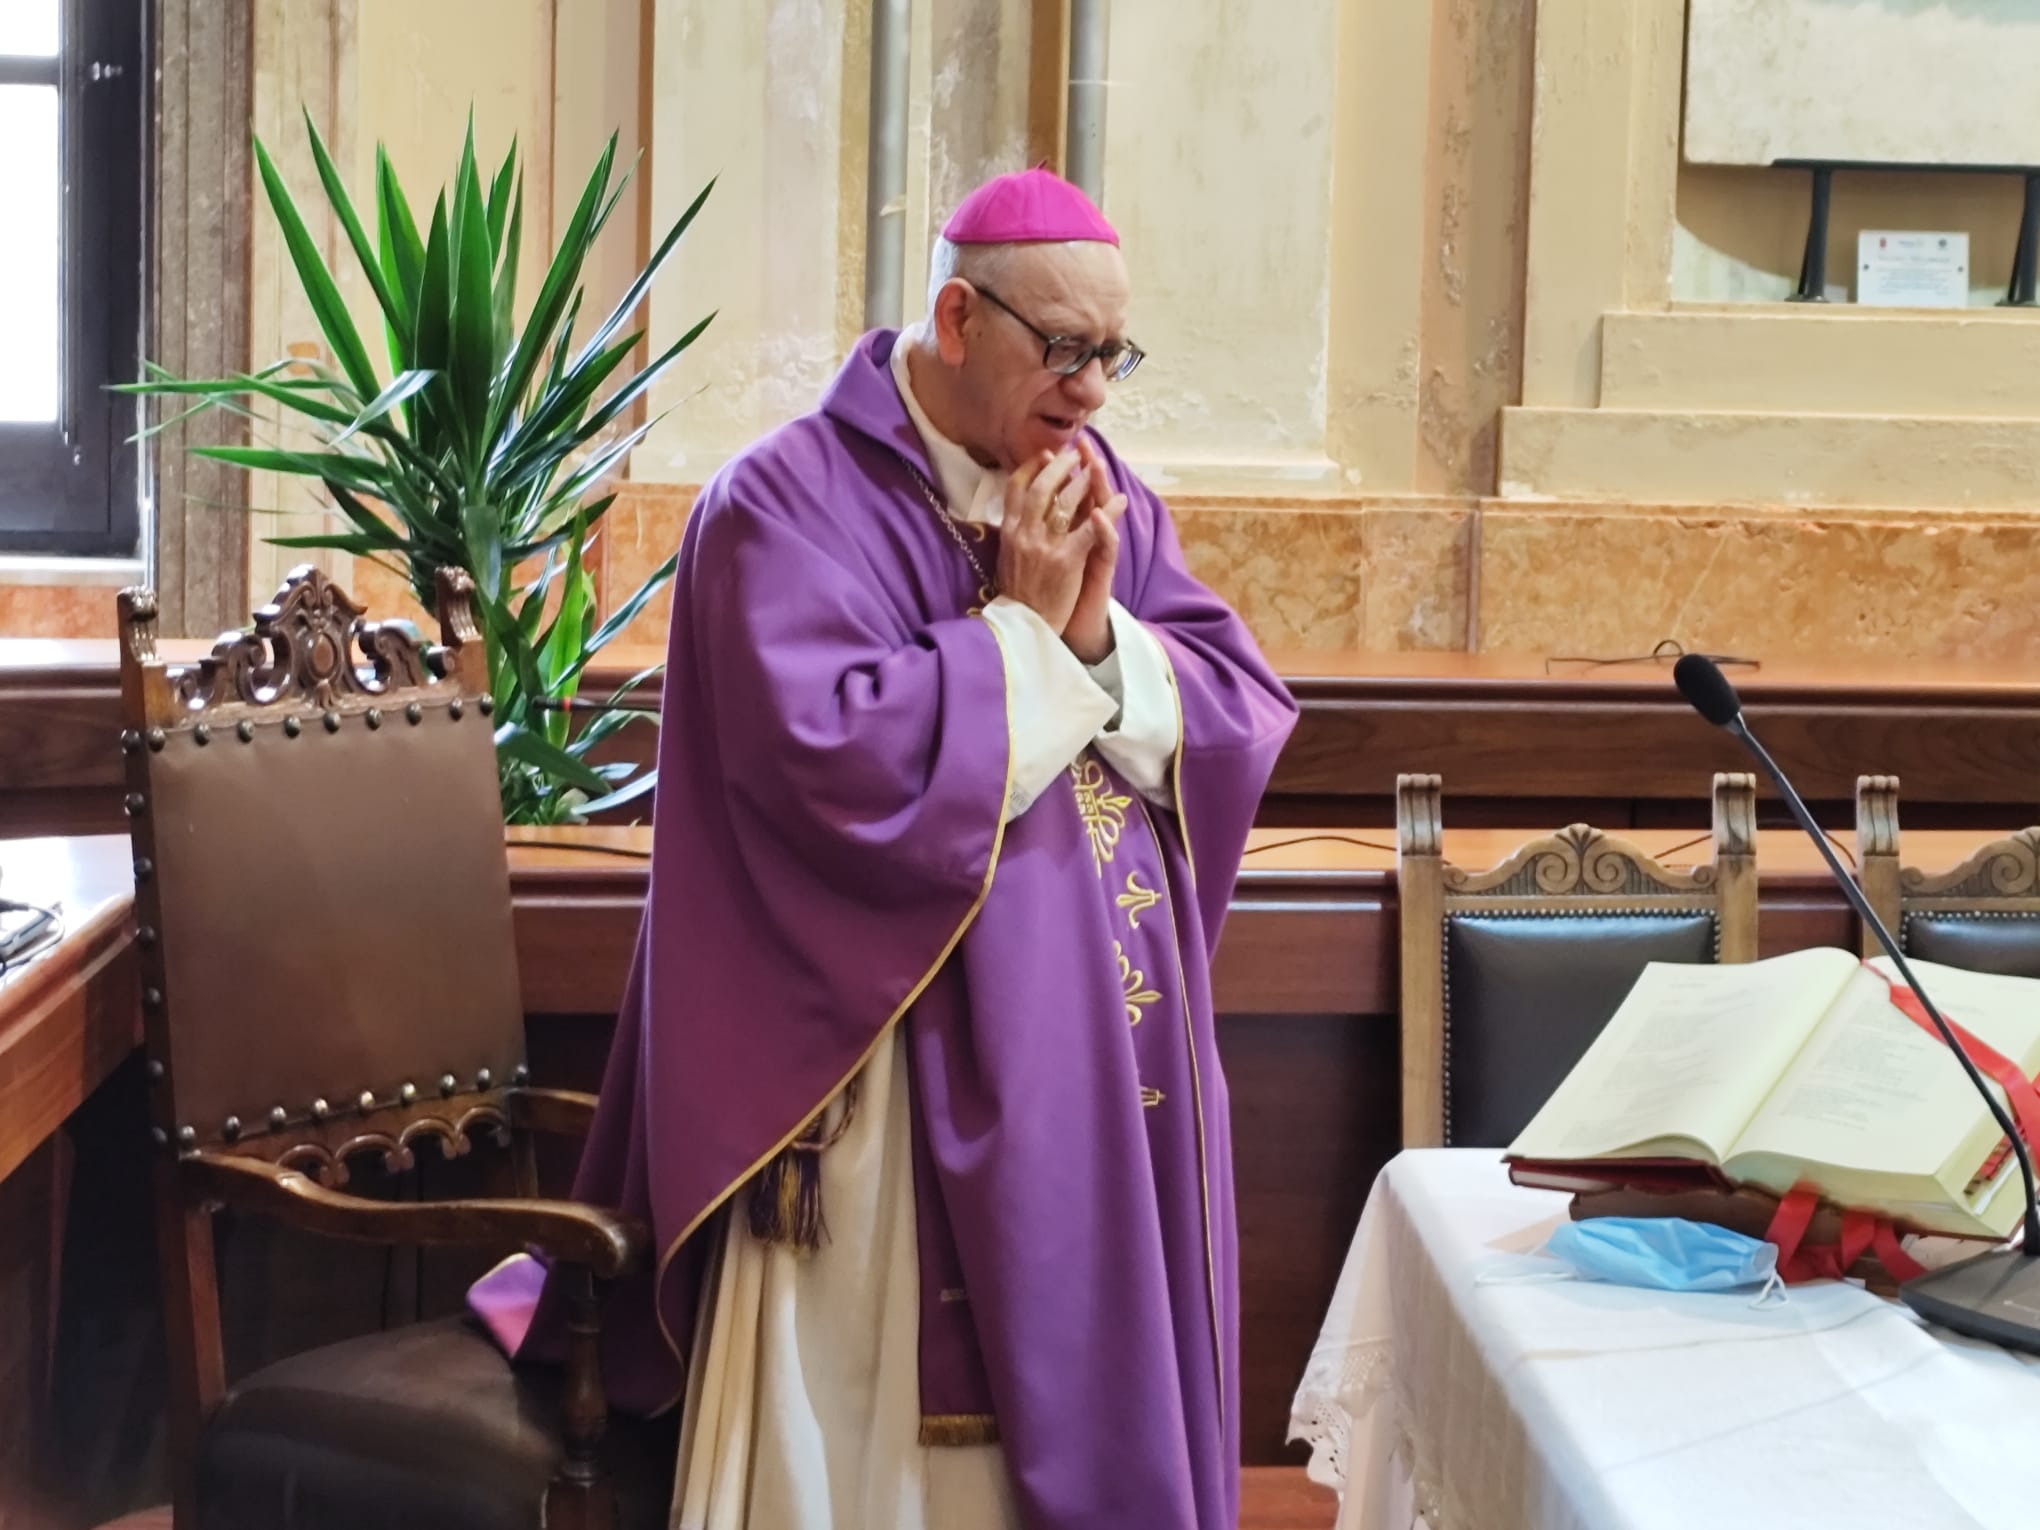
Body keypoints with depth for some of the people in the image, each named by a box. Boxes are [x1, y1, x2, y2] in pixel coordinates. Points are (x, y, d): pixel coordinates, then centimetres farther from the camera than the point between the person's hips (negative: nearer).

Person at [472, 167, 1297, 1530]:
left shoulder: (1109, 499, 10)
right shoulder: (789, 505, -10)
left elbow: (1244, 720, 4)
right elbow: (836, 762, -24)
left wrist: (1100, 635, -13)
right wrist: (1022, 628, -15)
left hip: (1105, 1072, 6)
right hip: (899, 1086, -6)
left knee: (1083, 1401, 13)